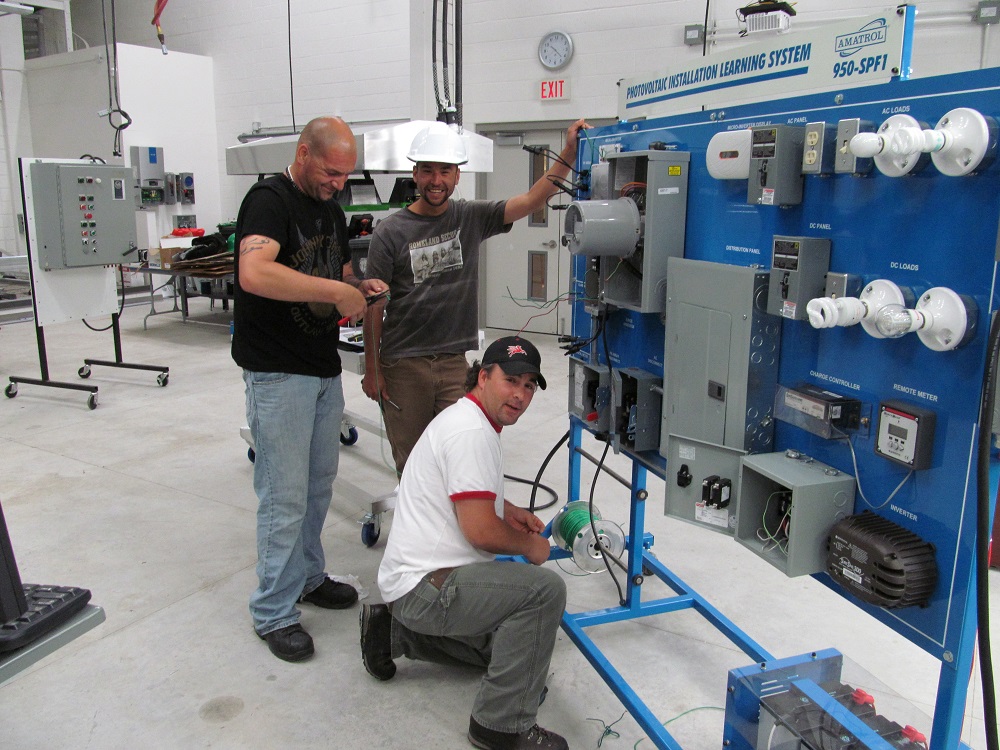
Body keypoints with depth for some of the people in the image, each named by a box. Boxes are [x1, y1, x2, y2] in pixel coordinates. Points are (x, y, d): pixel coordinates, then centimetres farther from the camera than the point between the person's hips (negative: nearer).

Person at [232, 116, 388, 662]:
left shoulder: (331, 210, 14)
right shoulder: (270, 200, -14)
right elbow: (255, 273, -32)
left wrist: (361, 286, 2)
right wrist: (335, 291, -27)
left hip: (325, 370, 9)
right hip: (279, 375, -8)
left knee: (318, 486, 18)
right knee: (285, 498, -2)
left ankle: (307, 577, 35)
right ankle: (274, 613, 13)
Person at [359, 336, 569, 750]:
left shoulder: (465, 418, 12)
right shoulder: (472, 431, -21)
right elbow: (480, 531, -26)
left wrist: (508, 510, 14)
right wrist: (529, 545, -7)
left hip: (419, 576, 11)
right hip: (427, 585, -11)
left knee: (506, 637, 25)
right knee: (544, 588, -25)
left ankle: (396, 630, 21)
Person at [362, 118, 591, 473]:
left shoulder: (472, 217, 3)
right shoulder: (390, 231, -4)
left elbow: (531, 200, -7)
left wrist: (569, 153, -20)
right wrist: (372, 368, -3)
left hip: (454, 362, 2)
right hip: (402, 364, -2)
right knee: (410, 461, 8)